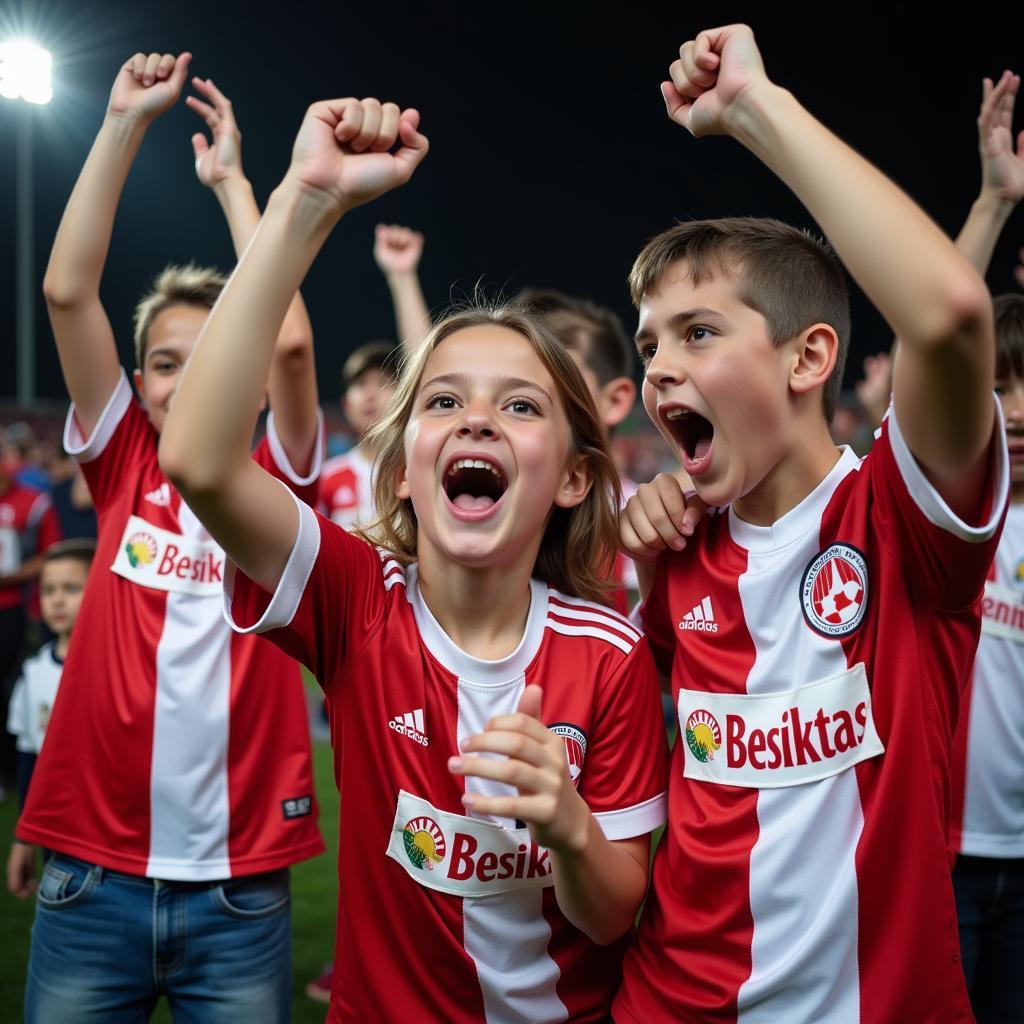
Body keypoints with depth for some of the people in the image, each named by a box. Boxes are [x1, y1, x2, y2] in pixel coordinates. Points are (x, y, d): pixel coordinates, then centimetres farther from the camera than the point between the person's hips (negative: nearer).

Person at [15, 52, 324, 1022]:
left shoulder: (276, 487, 0)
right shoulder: (122, 472, 4)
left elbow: (290, 339, -16)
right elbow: (67, 292, -4)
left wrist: (230, 178, -7)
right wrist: (125, 121, -5)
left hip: (239, 893, -1)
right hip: (92, 881, 2)